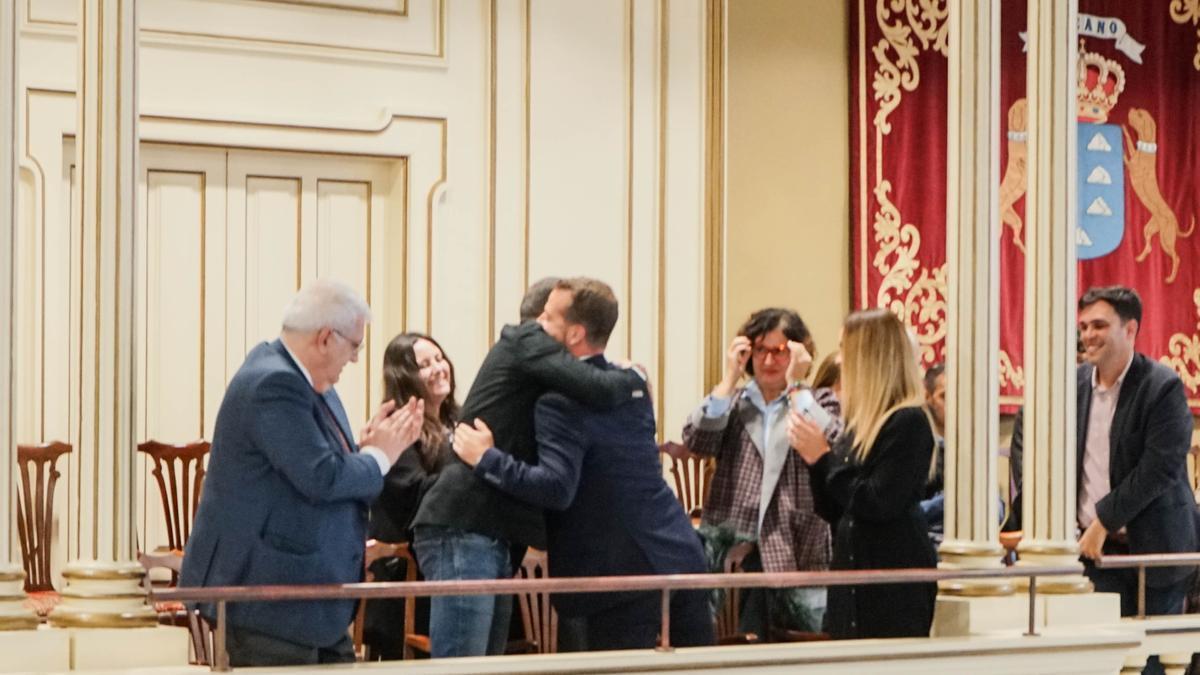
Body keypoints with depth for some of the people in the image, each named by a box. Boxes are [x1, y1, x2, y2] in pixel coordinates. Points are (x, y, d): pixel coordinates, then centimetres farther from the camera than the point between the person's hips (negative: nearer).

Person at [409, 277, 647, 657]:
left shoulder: (528, 350, 25)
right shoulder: (526, 340, -2)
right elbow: (598, 389, -19)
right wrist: (635, 379, 1)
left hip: (494, 538, 10)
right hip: (460, 529, -10)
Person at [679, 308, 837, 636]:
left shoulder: (820, 402, 9)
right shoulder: (732, 401, 16)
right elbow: (696, 442, -3)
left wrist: (796, 385, -9)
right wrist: (729, 380, -4)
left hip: (796, 553, -2)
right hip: (731, 553, 2)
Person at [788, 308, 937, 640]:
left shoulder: (908, 423, -12)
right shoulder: (861, 425, 14)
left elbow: (879, 504, -20)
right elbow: (833, 512, 15)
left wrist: (823, 456, -13)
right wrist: (813, 457, 1)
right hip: (855, 580, 9)